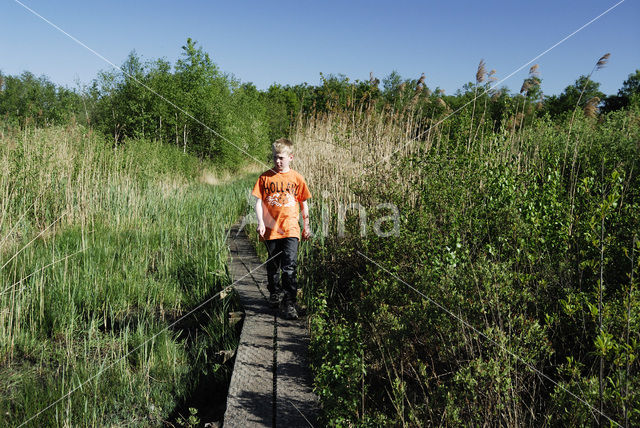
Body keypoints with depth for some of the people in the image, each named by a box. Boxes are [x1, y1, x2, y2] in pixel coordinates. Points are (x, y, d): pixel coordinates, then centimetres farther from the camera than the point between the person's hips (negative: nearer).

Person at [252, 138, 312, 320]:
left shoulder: (296, 178, 4)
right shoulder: (265, 177, 3)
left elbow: (304, 203, 11)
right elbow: (259, 201, 3)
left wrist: (306, 226, 12)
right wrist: (260, 222, -8)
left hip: (290, 229, -1)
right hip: (270, 229, 1)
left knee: (290, 266, -10)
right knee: (272, 265, 15)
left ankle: (289, 304, -6)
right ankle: (275, 294, 36)